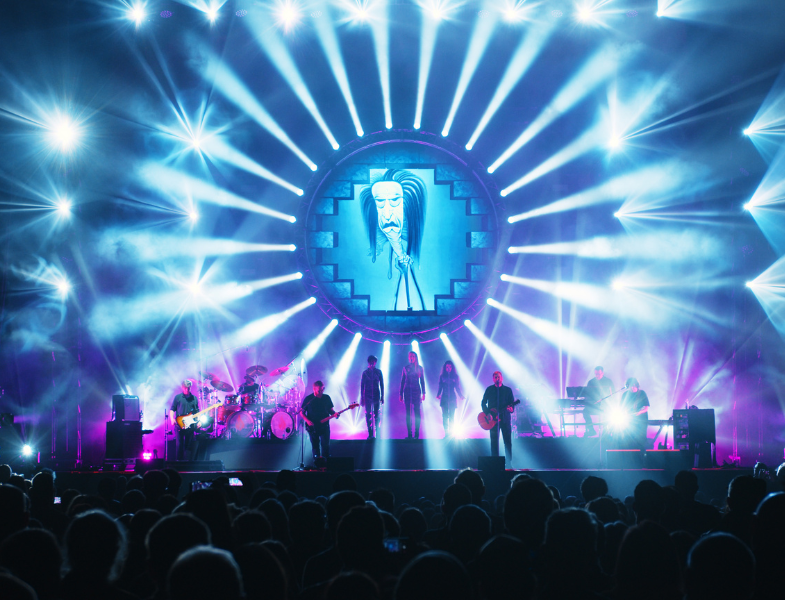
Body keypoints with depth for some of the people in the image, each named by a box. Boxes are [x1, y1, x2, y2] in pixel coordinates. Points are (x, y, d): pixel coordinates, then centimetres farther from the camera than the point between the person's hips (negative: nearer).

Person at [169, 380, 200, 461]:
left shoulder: (194, 398, 13)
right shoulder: (178, 397, 5)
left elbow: (197, 412, 16)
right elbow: (172, 409, 4)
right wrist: (172, 419, -12)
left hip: (191, 426, 3)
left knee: (190, 446, 3)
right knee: (180, 445, -5)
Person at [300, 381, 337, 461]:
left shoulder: (326, 398, 4)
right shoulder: (308, 399, -3)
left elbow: (330, 410, 13)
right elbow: (302, 412, 1)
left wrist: (334, 414, -10)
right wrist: (308, 421, -13)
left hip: (324, 426, 1)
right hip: (313, 427, -1)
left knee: (326, 445, -6)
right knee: (315, 446, 6)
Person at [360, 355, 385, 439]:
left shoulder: (378, 372, 4)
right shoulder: (365, 373, 4)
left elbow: (382, 385, 7)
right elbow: (362, 386, 6)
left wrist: (382, 396, 3)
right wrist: (362, 398, 3)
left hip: (376, 396, 0)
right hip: (367, 396, 0)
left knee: (377, 415, -3)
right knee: (368, 415, -3)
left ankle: (377, 434, 5)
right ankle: (370, 434, 0)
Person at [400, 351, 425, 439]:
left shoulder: (419, 368, 6)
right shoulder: (405, 368, 9)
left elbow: (422, 381, 7)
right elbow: (402, 381, 10)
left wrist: (423, 393, -1)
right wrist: (401, 394, 6)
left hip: (416, 391, -1)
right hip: (407, 391, 1)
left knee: (417, 411, -6)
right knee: (408, 413, -1)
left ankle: (416, 434, -5)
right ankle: (409, 434, 0)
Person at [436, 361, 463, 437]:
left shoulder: (455, 377, 8)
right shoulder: (442, 377, 9)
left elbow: (457, 388, 8)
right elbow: (440, 387, 6)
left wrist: (461, 396, -3)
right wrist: (438, 395, -8)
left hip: (452, 399, -1)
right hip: (444, 399, 1)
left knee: (451, 416, -5)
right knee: (445, 416, -6)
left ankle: (451, 433, -2)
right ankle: (446, 433, -5)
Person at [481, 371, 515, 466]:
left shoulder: (508, 390, 7)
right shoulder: (489, 389, 7)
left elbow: (512, 403, 5)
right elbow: (483, 403, 8)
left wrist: (511, 408, -18)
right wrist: (488, 414, -6)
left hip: (505, 418, 1)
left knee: (508, 441, -1)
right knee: (494, 442, -2)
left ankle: (509, 464, 4)